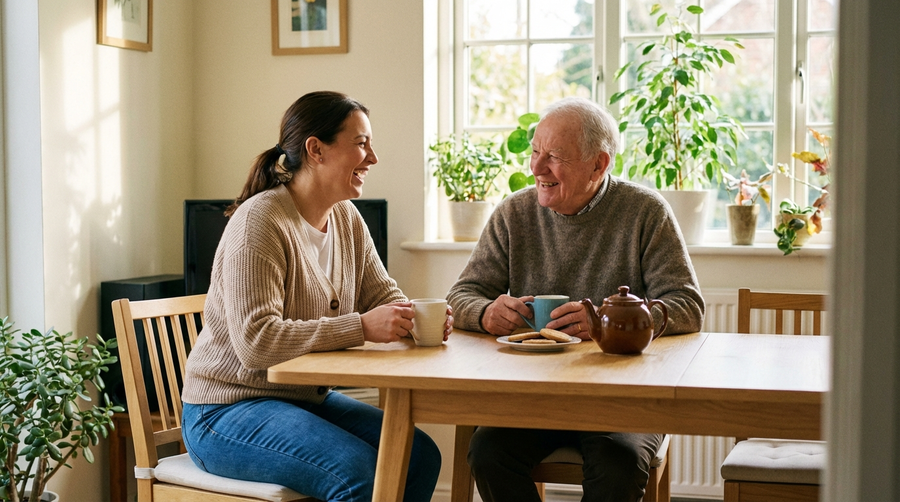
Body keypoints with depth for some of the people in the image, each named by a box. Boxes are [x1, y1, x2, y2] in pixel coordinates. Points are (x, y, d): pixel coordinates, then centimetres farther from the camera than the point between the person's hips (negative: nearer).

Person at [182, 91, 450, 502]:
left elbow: (383, 295, 10)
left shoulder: (347, 219, 7)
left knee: (420, 454, -9)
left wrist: (416, 318, -14)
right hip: (227, 410, -8)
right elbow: (255, 342, -28)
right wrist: (361, 327, -31)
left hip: (307, 398, 8)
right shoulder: (259, 222, -21)